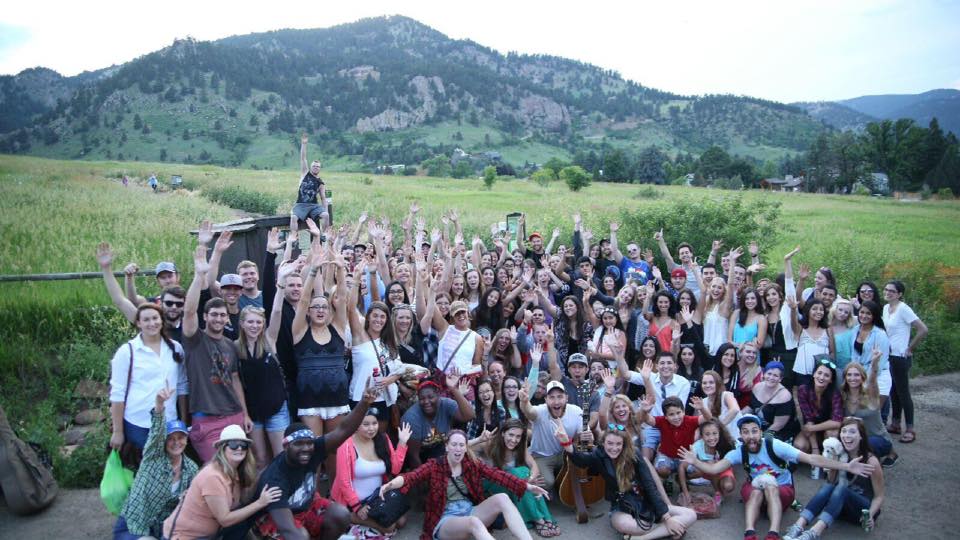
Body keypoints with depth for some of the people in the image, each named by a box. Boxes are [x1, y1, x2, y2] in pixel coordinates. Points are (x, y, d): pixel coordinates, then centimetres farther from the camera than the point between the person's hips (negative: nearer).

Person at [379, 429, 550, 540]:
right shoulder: (434, 465, -2)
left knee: (502, 498, -22)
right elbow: (411, 476, -20)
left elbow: (498, 475, -5)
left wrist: (528, 486, -17)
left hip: (470, 512, 4)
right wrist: (391, 484, -42)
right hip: (445, 521, -4)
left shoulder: (472, 463, 7)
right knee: (474, 522, -37)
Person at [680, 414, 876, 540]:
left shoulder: (774, 445, -22)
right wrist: (695, 462, -41)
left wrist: (846, 466, -36)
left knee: (769, 486, -33)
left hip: (782, 489, -2)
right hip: (754, 489, 2)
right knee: (757, 489, -32)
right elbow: (714, 468, -23)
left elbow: (811, 459, -28)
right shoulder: (739, 452, -13)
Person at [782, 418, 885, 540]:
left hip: (865, 509, -4)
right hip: (844, 507, 4)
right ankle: (798, 527, -45)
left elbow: (879, 496, -8)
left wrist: (870, 516, -25)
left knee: (841, 489, -33)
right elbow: (832, 484, 5)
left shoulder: (870, 461, -13)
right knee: (827, 487, -28)